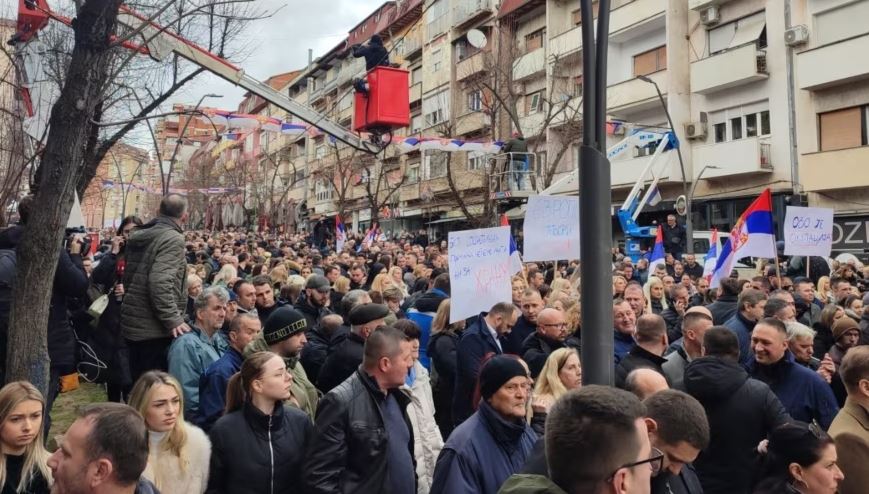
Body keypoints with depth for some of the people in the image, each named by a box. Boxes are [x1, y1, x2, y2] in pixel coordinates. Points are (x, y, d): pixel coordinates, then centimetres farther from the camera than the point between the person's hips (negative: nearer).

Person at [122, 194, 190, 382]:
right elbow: (161, 281, -26)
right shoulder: (173, 238, -15)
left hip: (132, 322, 8)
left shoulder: (138, 235, 12)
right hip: (154, 328, -8)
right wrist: (173, 319, -22)